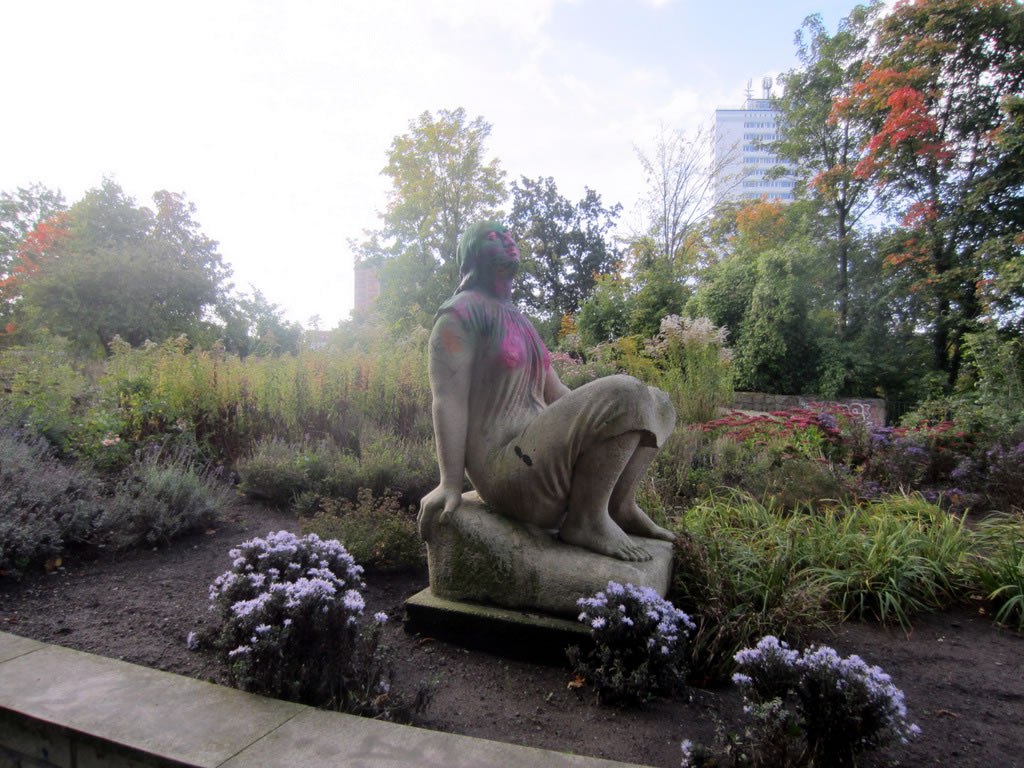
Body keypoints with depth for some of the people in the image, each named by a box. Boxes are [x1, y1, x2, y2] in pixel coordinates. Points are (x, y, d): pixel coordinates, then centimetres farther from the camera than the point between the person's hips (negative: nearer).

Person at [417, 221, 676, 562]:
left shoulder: (517, 320, 23)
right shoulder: (461, 313, -3)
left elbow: (555, 392, 25)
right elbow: (449, 400, -13)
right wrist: (450, 484, -21)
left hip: (542, 451, 9)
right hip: (507, 467, -9)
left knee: (656, 402, 9)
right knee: (626, 395, -24)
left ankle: (620, 506, -2)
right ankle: (586, 519, -15)